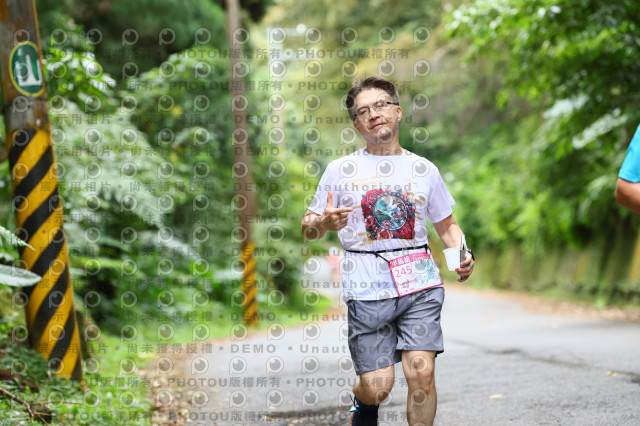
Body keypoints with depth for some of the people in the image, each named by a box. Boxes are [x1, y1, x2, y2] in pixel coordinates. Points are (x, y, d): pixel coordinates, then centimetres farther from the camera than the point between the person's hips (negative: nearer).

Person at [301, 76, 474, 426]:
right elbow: (308, 228, 9)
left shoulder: (424, 169, 12)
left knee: (421, 373, -13)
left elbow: (446, 225, 21)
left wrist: (463, 255, 1)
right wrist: (325, 223, -14)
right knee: (377, 387, -3)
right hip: (367, 289, -1)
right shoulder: (340, 170, 6)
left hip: (420, 283, 1)